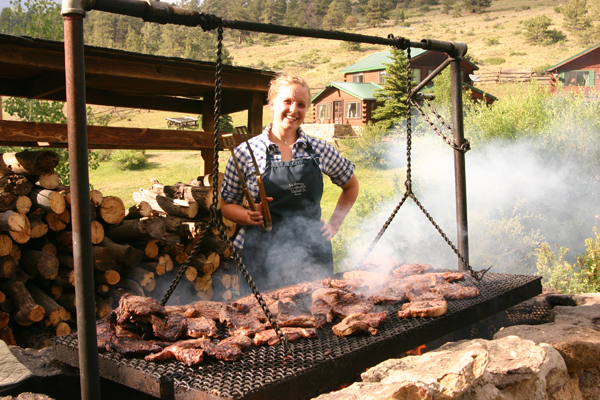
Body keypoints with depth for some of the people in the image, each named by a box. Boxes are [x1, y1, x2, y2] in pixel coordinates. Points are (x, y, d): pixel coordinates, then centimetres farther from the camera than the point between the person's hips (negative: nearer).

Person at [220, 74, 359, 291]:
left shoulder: (320, 150, 4)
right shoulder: (245, 153, -2)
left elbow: (351, 185, 19)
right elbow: (227, 206, 5)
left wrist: (334, 224, 11)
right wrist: (250, 216, -14)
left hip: (313, 257, 2)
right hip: (263, 258, -2)